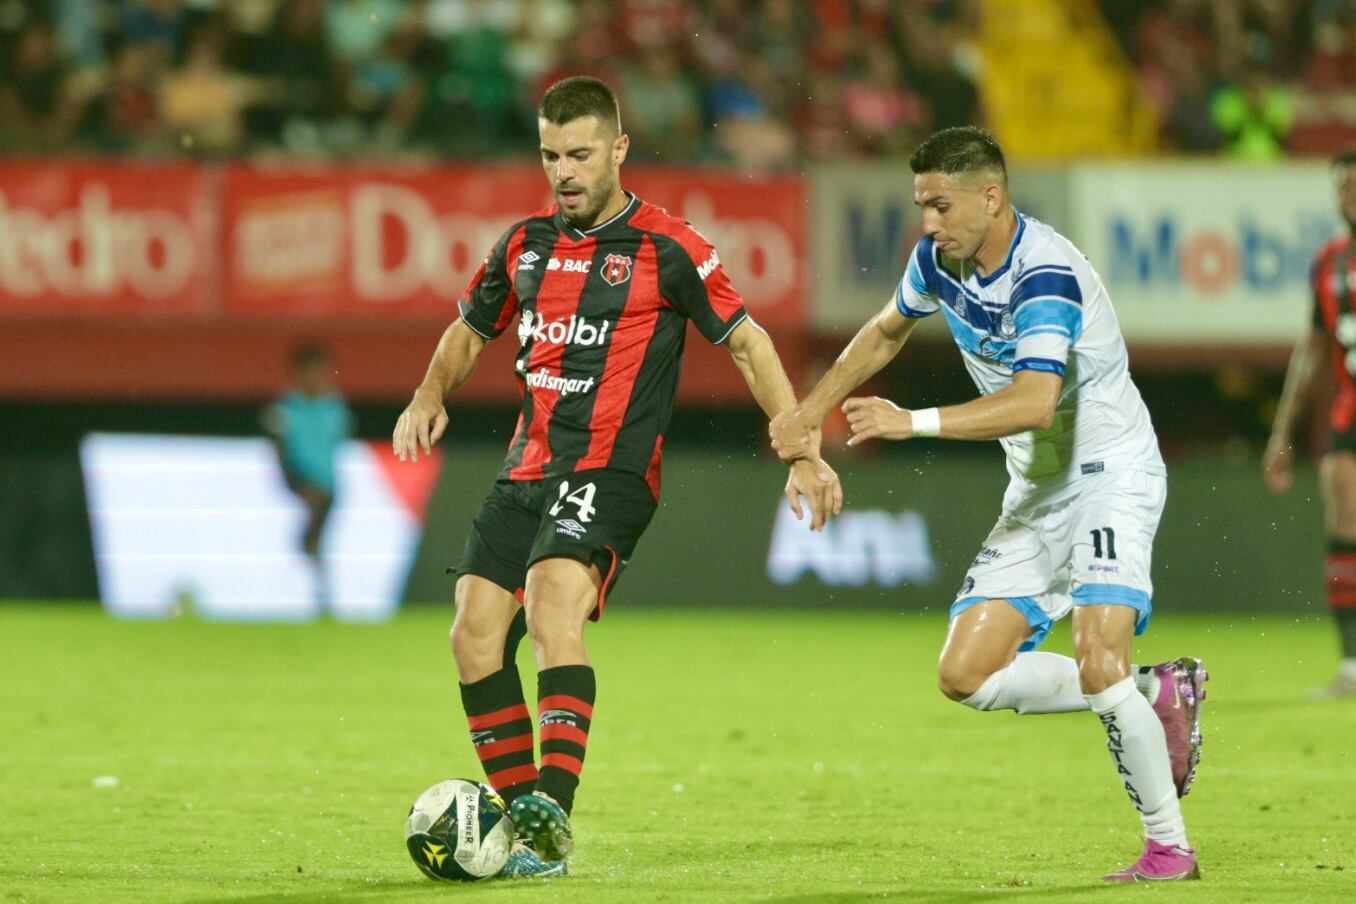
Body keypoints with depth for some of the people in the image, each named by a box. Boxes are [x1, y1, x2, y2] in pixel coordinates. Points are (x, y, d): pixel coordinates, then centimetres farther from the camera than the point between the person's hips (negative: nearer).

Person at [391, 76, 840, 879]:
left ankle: (554, 815, -37)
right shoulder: (527, 244, 13)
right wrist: (431, 396, 8)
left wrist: (803, 452, -6)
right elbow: (471, 329, 28)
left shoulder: (666, 247, -4)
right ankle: (522, 822, 6)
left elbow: (747, 342, -1)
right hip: (528, 470, 7)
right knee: (476, 634, -4)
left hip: (612, 472, -7)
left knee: (552, 607, -28)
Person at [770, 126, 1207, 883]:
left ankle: (1170, 847, -10)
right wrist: (812, 410, 16)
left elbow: (1034, 400, -39)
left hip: (1112, 474, -8)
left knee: (1098, 664, -24)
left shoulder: (1046, 275, -25)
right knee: (967, 675, -1)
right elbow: (887, 331, 22)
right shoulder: (939, 260, 0)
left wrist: (915, 423, -42)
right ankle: (1157, 694, 14)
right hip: (1038, 492, 8)